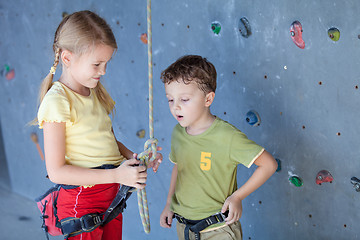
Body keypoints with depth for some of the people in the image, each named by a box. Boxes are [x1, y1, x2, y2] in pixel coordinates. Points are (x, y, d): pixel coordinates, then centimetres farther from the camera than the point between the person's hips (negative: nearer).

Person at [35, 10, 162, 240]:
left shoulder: (95, 92, 7)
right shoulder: (57, 102, -17)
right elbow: (56, 171, -20)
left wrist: (133, 157, -3)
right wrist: (116, 174, -24)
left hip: (112, 196, 7)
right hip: (82, 203, -7)